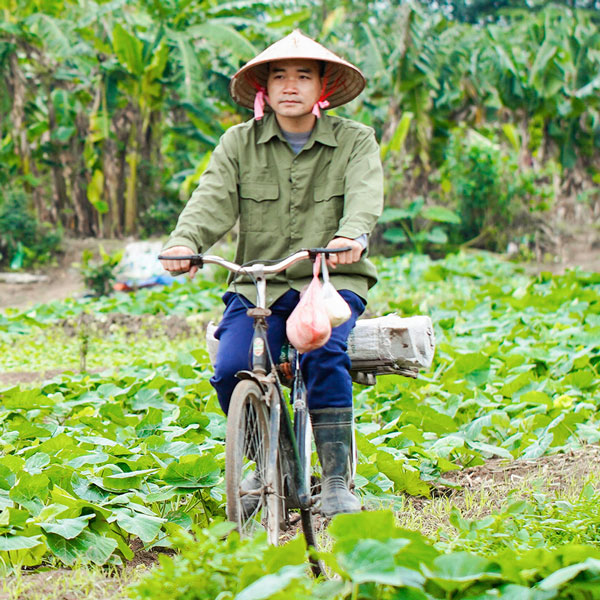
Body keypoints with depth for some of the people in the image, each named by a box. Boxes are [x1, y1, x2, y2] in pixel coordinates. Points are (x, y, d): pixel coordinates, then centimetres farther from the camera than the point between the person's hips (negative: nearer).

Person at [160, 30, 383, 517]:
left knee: (325, 355, -32)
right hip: (257, 284, 2)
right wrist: (184, 241, -29)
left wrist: (352, 236, -38)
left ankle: (338, 482, -21)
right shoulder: (239, 143, 9)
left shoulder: (355, 140, 5)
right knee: (232, 371, -23)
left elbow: (365, 196, -14)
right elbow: (213, 200, -7)